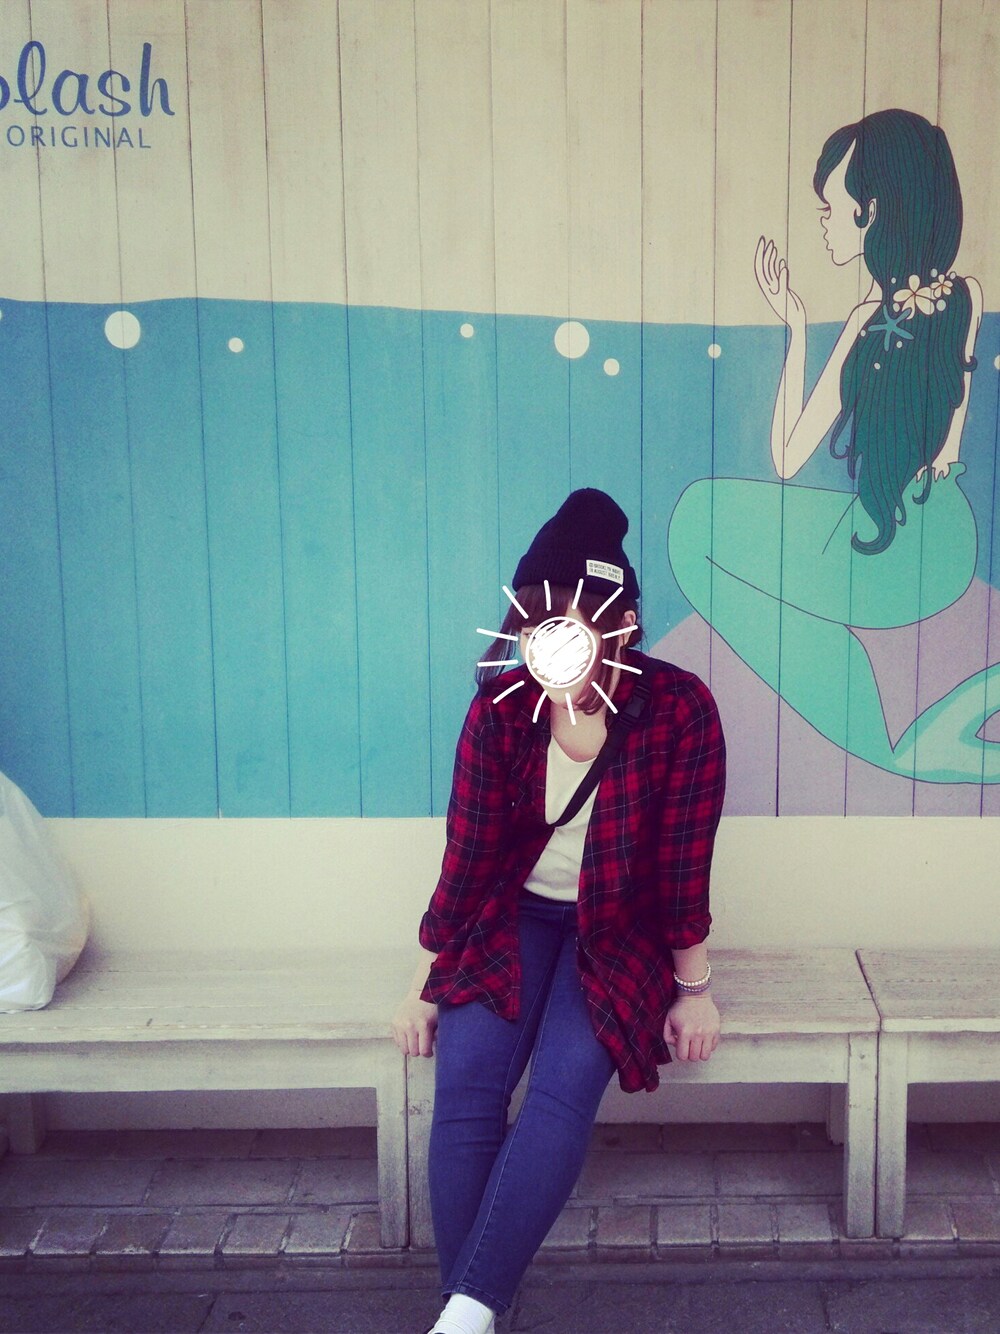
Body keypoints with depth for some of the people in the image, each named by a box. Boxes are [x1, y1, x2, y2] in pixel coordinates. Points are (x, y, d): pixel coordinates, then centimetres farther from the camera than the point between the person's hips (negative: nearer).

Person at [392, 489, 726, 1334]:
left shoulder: (681, 711, -17)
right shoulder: (500, 708, -12)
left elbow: (684, 862, -11)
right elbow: (467, 853, -6)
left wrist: (694, 990, -5)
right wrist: (426, 986, -2)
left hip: (620, 931, -1)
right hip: (514, 918, 2)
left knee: (564, 1088, -27)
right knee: (466, 1081, -23)